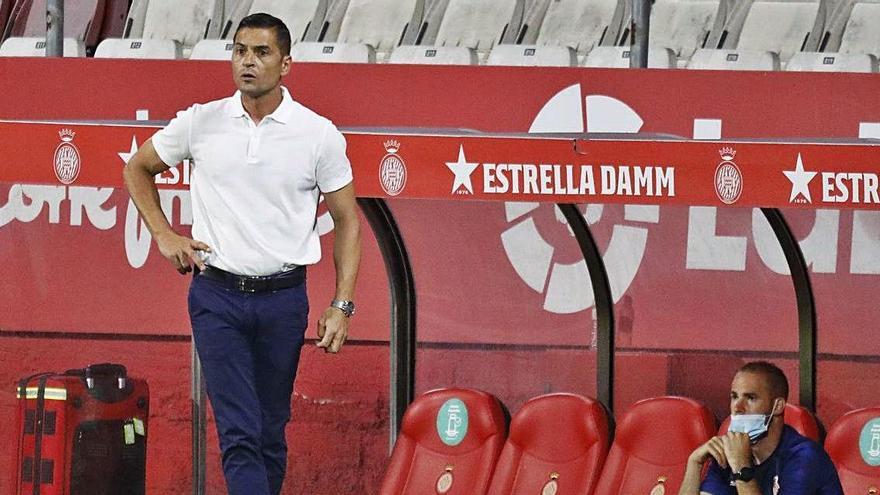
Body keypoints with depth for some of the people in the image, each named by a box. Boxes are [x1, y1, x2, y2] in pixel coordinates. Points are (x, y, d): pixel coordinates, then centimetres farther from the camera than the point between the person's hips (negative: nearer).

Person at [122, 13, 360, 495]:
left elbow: (347, 222, 5)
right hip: (216, 296, -1)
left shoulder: (320, 134, -1)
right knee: (239, 433, -12)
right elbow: (137, 169, 19)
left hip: (283, 298, 1)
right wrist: (163, 234, 7)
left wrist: (341, 306, -2)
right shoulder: (201, 122, 2)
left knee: (271, 433, 9)